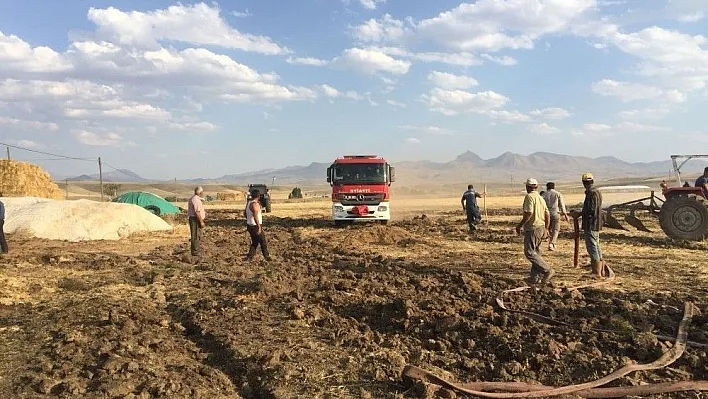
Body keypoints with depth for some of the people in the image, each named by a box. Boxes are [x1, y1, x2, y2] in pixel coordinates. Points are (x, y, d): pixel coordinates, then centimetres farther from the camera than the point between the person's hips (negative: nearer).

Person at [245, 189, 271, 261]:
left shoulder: (248, 203, 8)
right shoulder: (255, 204, -21)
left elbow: (245, 214, 19)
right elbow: (255, 216, -29)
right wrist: (259, 227, -27)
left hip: (249, 225, 9)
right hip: (255, 226, -9)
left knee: (255, 242, 17)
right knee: (263, 242, 6)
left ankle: (249, 257, 14)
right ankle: (267, 256, 17)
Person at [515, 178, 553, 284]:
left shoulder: (529, 196, -11)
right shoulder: (540, 198, 15)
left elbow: (529, 213, -21)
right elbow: (547, 215, 15)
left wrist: (520, 225, -12)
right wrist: (546, 229, 23)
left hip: (533, 228, -9)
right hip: (541, 228, 9)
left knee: (529, 252, -7)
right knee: (536, 252, 11)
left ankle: (547, 271, -12)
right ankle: (534, 277, 13)